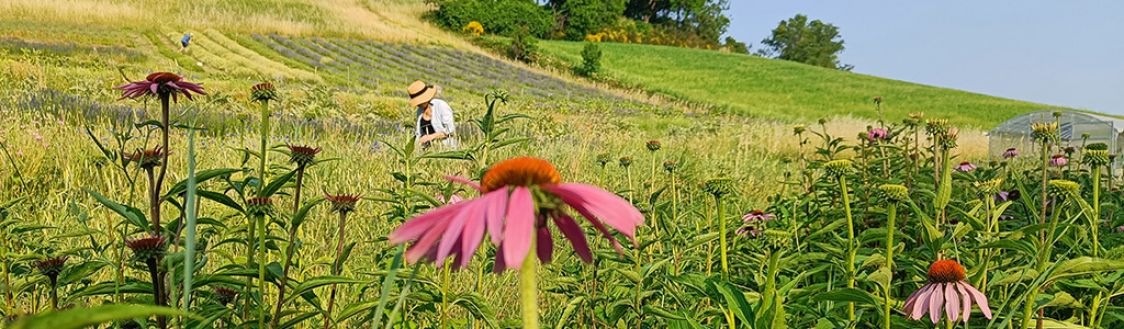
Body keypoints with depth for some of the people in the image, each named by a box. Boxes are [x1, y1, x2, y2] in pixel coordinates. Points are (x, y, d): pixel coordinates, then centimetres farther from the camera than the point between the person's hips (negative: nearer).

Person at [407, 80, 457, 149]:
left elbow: (450, 130, -11)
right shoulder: (419, 111, 11)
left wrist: (431, 136, -18)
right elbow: (420, 133, 17)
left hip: (446, 147, -6)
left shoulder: (441, 106, -8)